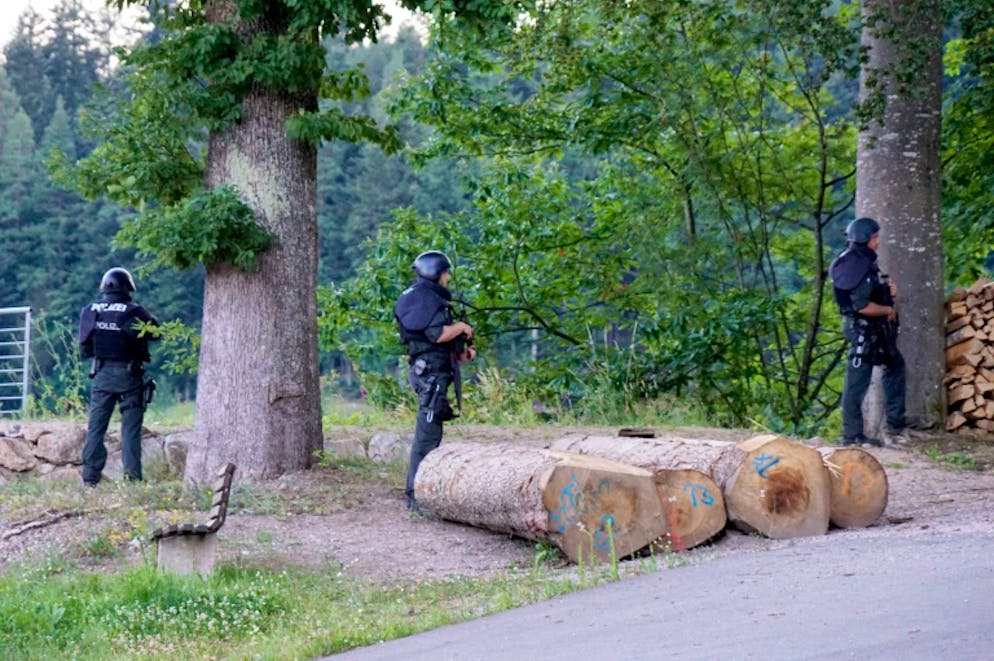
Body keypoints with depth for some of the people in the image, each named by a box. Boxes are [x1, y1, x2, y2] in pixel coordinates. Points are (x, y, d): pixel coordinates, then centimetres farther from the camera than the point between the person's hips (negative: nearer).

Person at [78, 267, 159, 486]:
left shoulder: (89, 311, 1)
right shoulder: (133, 312, -10)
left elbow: (84, 347, 7)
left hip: (101, 375, 3)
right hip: (128, 375, -3)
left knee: (96, 426, 8)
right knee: (130, 427, 2)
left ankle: (90, 477, 4)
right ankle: (132, 475, -4)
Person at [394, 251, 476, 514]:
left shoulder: (428, 298, 21)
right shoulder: (426, 298, -12)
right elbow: (437, 334, -23)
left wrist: (460, 352, 15)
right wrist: (461, 327, -7)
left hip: (430, 371, 11)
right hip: (431, 371, -11)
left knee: (429, 434, 16)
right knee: (427, 435, -12)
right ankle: (417, 495, -13)